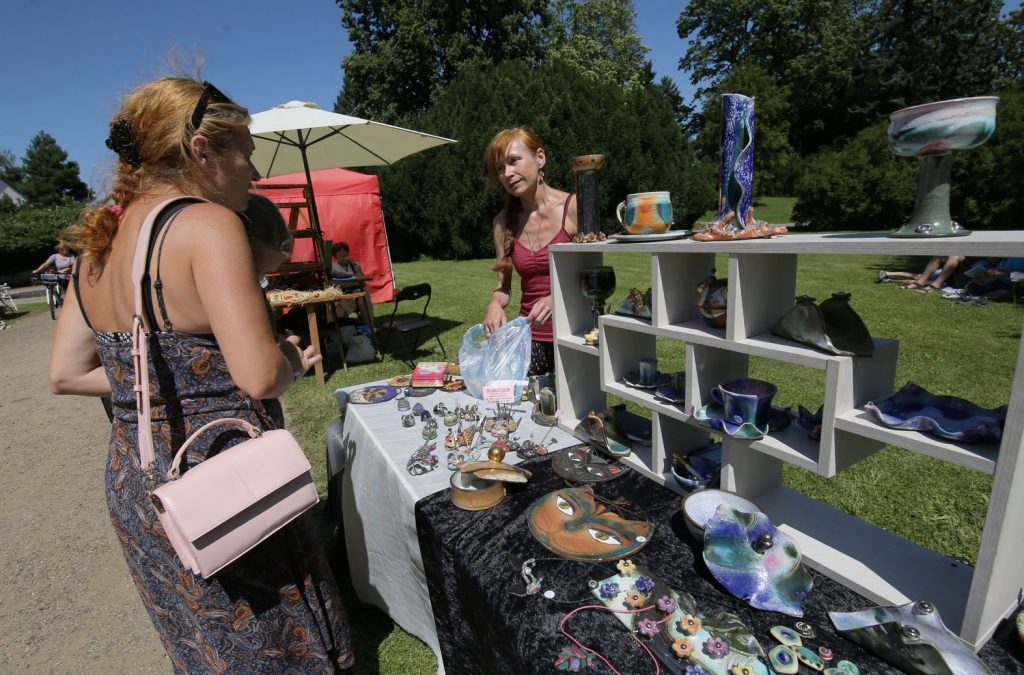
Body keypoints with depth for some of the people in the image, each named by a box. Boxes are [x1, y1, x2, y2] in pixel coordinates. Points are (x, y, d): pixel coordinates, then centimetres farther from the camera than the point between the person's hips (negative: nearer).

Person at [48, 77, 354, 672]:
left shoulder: (102, 237, 6)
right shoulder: (207, 223, -19)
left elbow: (66, 373, 10)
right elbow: (261, 377, -27)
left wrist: (167, 382, 8)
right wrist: (293, 362, -7)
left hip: (133, 480, 8)